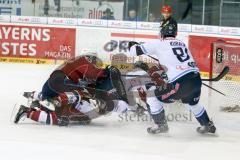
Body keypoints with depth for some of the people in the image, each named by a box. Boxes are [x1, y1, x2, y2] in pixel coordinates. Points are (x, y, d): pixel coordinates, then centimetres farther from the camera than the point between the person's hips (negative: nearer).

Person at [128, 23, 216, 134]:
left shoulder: (159, 44, 5)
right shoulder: (182, 44, 23)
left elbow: (134, 50, 9)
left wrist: (133, 47, 31)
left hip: (180, 83, -7)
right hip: (196, 79, 7)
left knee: (152, 97, 11)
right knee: (192, 102, 37)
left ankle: (161, 125, 14)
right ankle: (208, 125, 41)